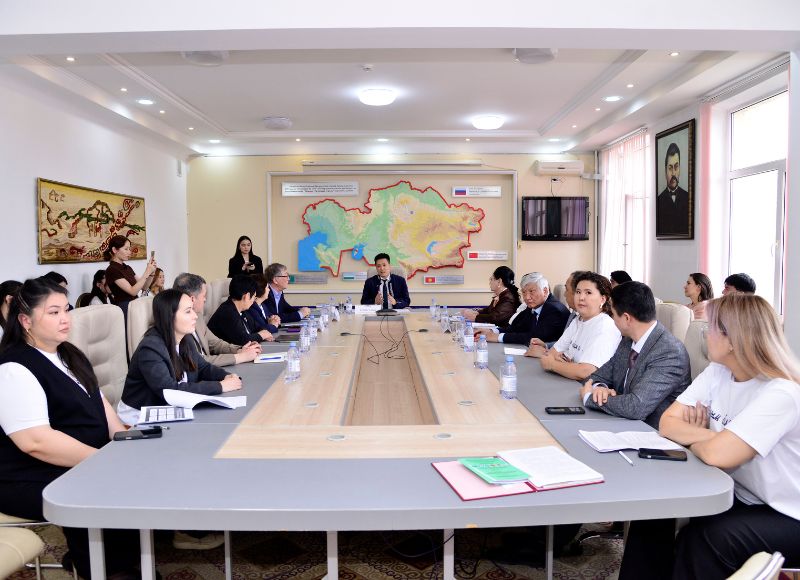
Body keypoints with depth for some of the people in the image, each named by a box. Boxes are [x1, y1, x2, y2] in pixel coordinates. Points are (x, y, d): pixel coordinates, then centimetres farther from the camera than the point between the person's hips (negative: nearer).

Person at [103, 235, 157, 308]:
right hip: (123, 307, -7)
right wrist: (147, 272, -16)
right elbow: (133, 291, -17)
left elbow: (144, 287, 14)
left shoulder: (128, 268, 14)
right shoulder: (112, 270, -10)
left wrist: (151, 272, -1)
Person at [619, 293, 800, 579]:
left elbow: (717, 454, -33)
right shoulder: (717, 373, -1)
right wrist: (711, 436, -21)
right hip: (737, 496, 7)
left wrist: (690, 438, -11)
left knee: (702, 538, -29)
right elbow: (668, 424, -4)